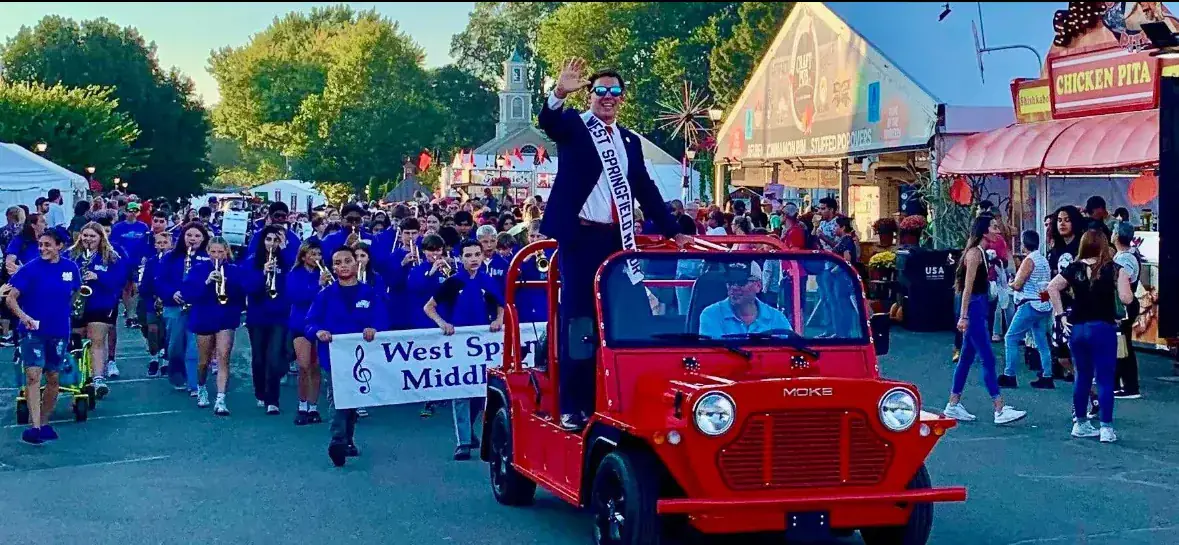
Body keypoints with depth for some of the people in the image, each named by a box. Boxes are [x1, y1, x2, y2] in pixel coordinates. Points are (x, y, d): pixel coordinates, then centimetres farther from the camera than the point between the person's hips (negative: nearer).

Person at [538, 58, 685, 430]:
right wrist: (559, 94, -39)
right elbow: (547, 122, -19)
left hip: (617, 239, 5)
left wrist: (672, 231, 16)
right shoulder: (572, 126, 3)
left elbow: (645, 189, 19)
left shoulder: (630, 141, 18)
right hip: (579, 237, -5)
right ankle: (573, 406, -2)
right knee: (579, 320, -5)